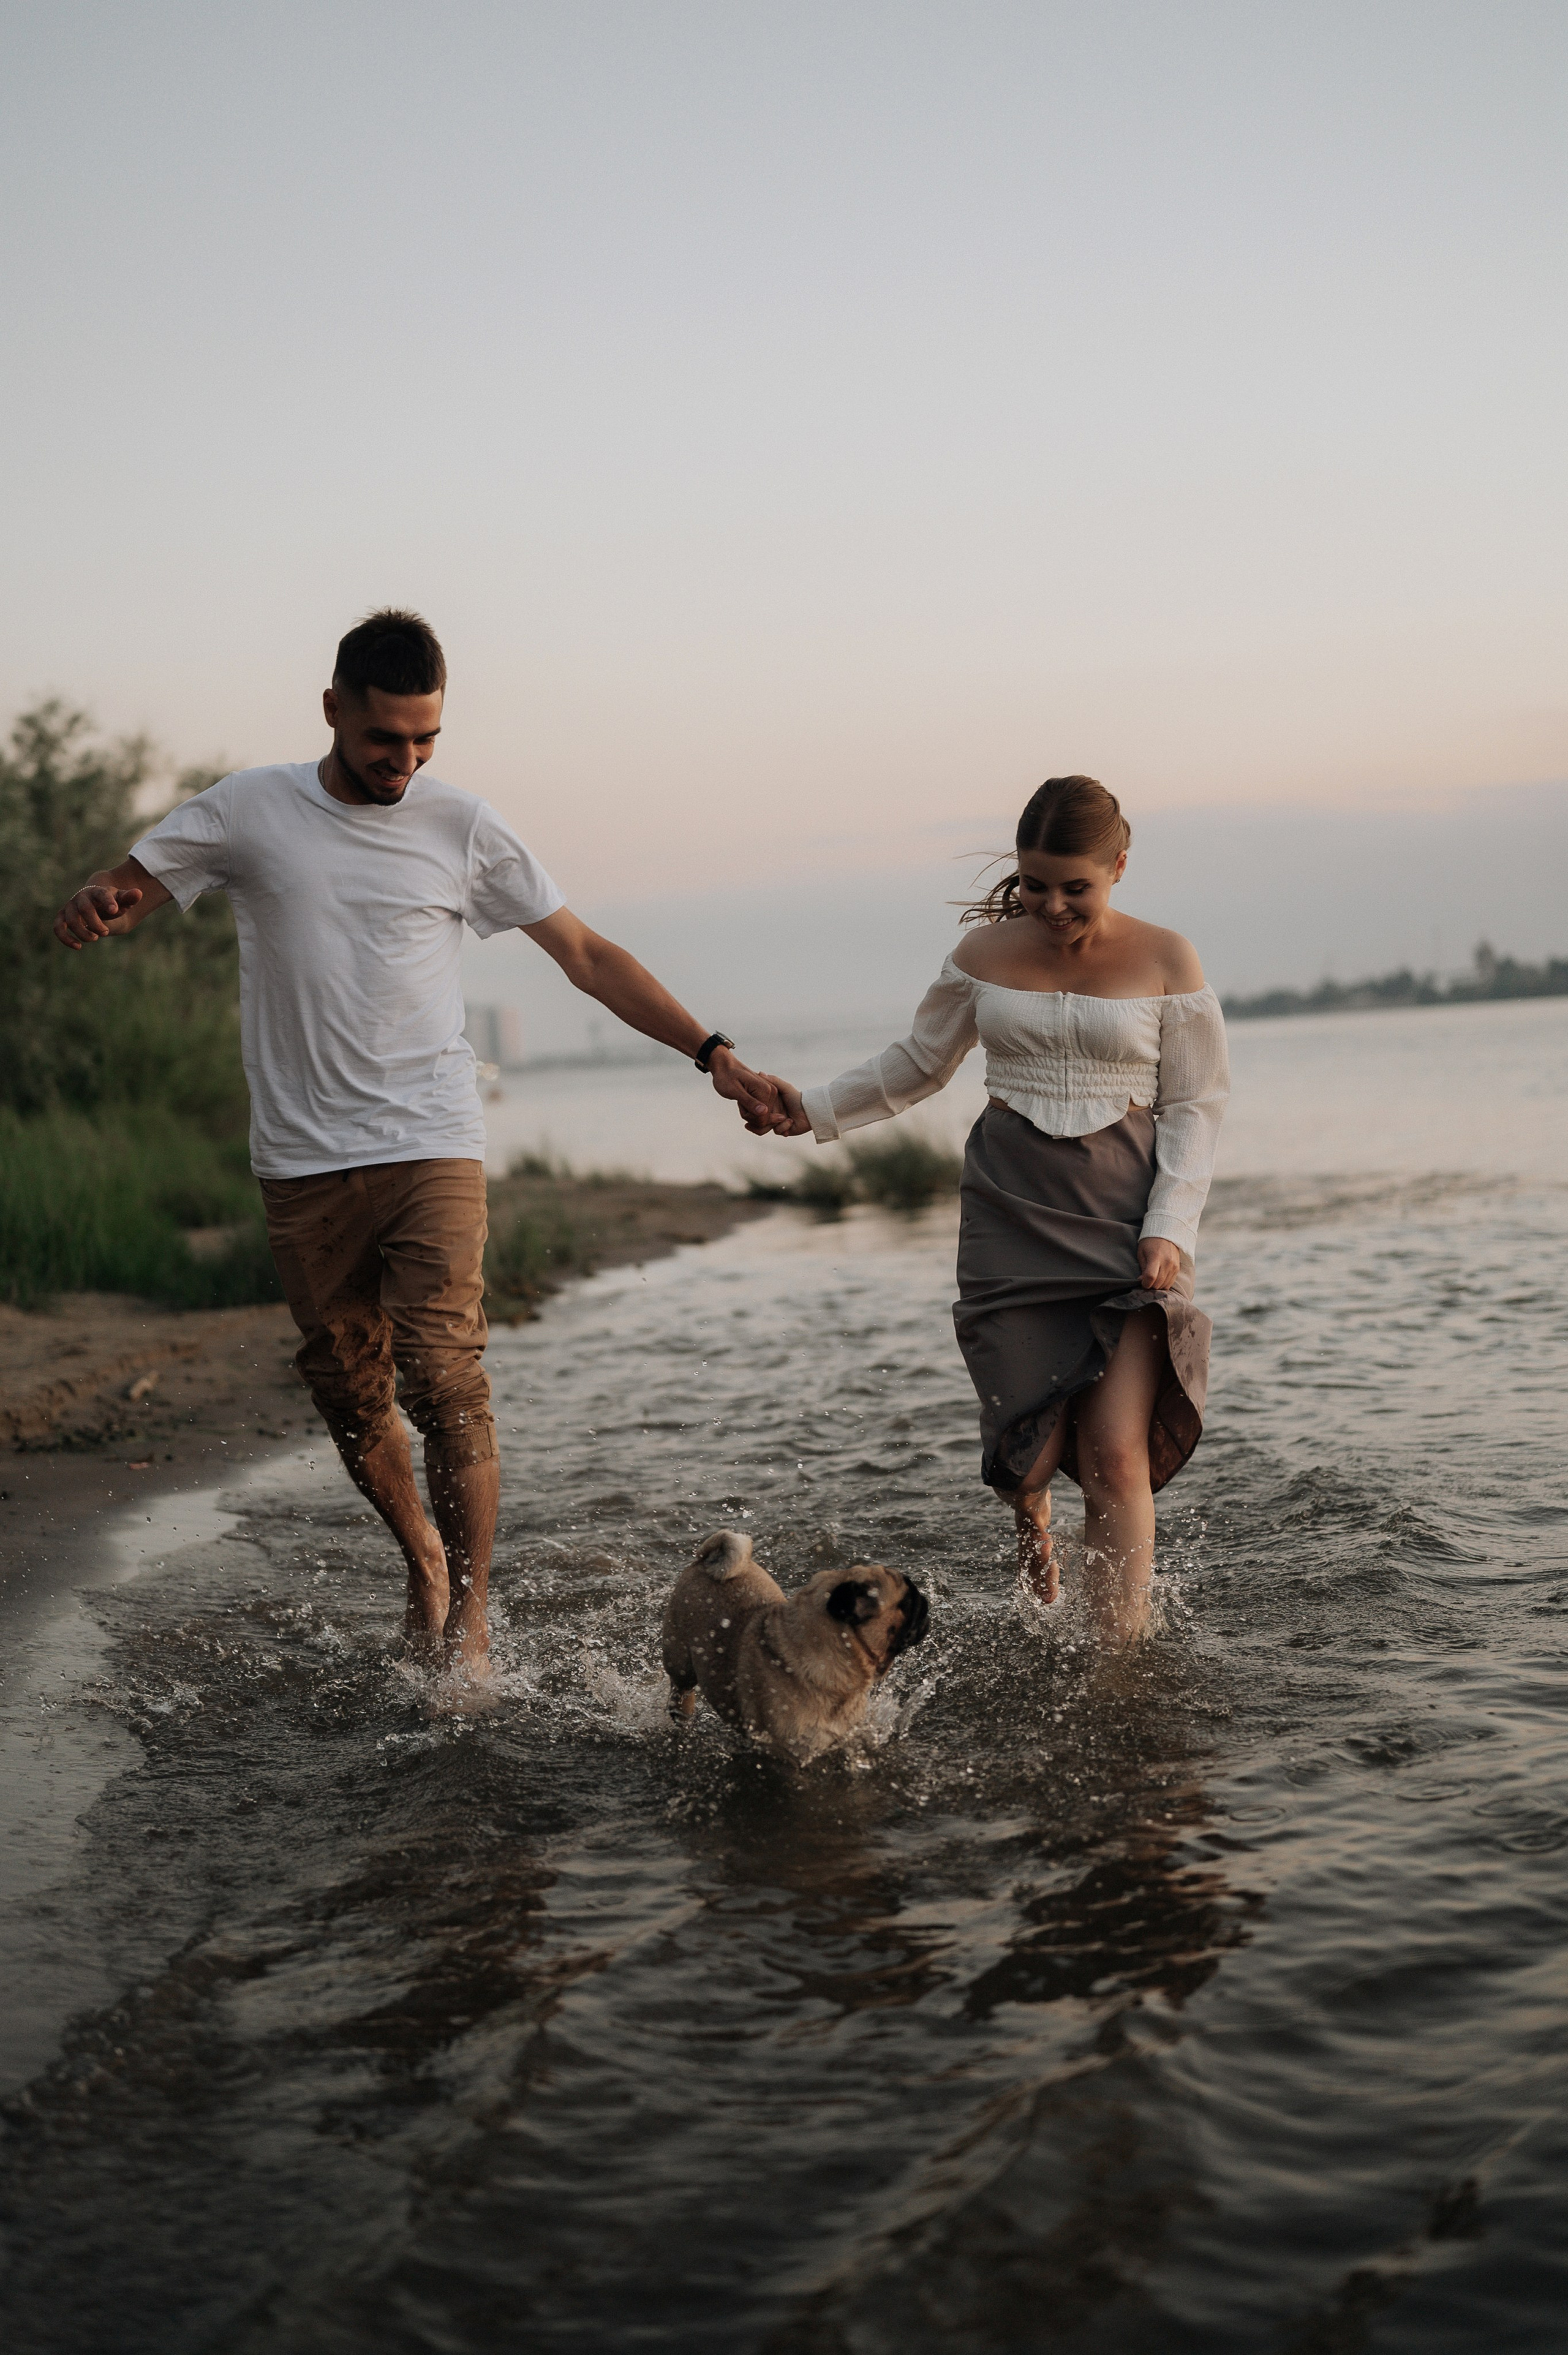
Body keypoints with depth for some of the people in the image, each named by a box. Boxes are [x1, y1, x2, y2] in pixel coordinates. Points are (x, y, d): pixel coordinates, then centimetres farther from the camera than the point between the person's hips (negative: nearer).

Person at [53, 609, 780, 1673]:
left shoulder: (464, 828, 2)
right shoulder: (249, 811, 3)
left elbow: (589, 956, 7)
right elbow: (121, 892, 6)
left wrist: (714, 1054, 0)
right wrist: (93, 906, -21)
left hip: (432, 1147, -1)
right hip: (304, 1161, 2)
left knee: (445, 1378, -15)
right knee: (350, 1392, 8)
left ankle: (468, 1623, -8)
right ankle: (422, 1557, 33)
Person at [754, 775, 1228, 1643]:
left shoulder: (1166, 962, 1)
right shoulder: (987, 952, 5)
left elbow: (1194, 1108, 3)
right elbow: (918, 1064, 18)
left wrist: (1169, 1229, -8)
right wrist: (814, 1108, 7)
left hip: (1125, 1219, -1)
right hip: (1013, 1214, 1)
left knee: (1117, 1454, -12)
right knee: (1032, 1451, -4)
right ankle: (1032, 1528, 33)